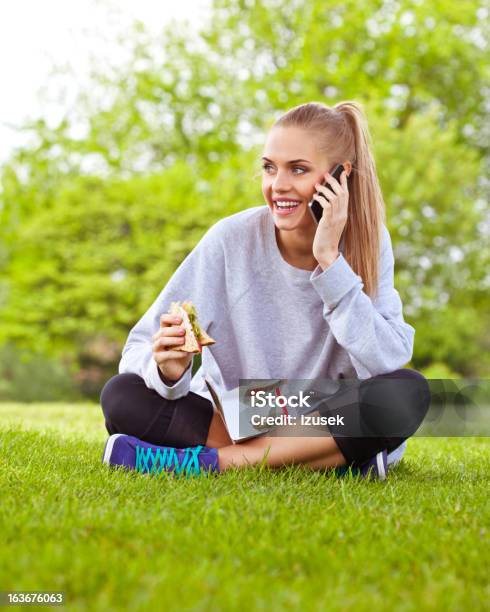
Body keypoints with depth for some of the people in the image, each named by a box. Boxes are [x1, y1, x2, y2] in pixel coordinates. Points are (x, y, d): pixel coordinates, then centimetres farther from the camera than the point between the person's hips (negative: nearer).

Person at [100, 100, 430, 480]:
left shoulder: (368, 243, -10)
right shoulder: (232, 240, -14)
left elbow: (387, 364, -22)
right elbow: (140, 349, -14)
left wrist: (330, 260, -25)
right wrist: (169, 370, -37)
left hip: (328, 423, 0)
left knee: (408, 391, -29)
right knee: (121, 396, -23)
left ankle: (198, 461, -24)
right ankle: (339, 461, -23)